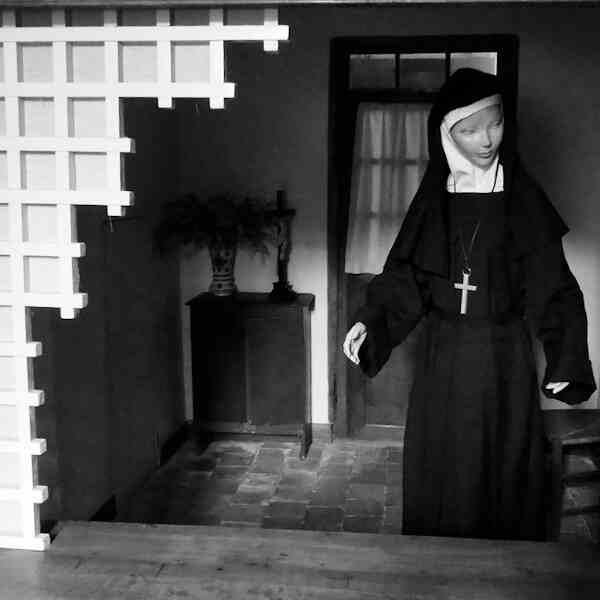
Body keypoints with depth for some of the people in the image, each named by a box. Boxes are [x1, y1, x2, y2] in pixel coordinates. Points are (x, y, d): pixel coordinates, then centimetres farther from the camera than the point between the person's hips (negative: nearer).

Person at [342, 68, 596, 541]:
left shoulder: (523, 198, -4)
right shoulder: (434, 198, 2)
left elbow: (551, 284, -5)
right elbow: (404, 275, 4)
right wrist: (368, 321, -10)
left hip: (504, 360, -2)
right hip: (442, 358, 2)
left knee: (502, 476, 6)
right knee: (438, 479, 10)